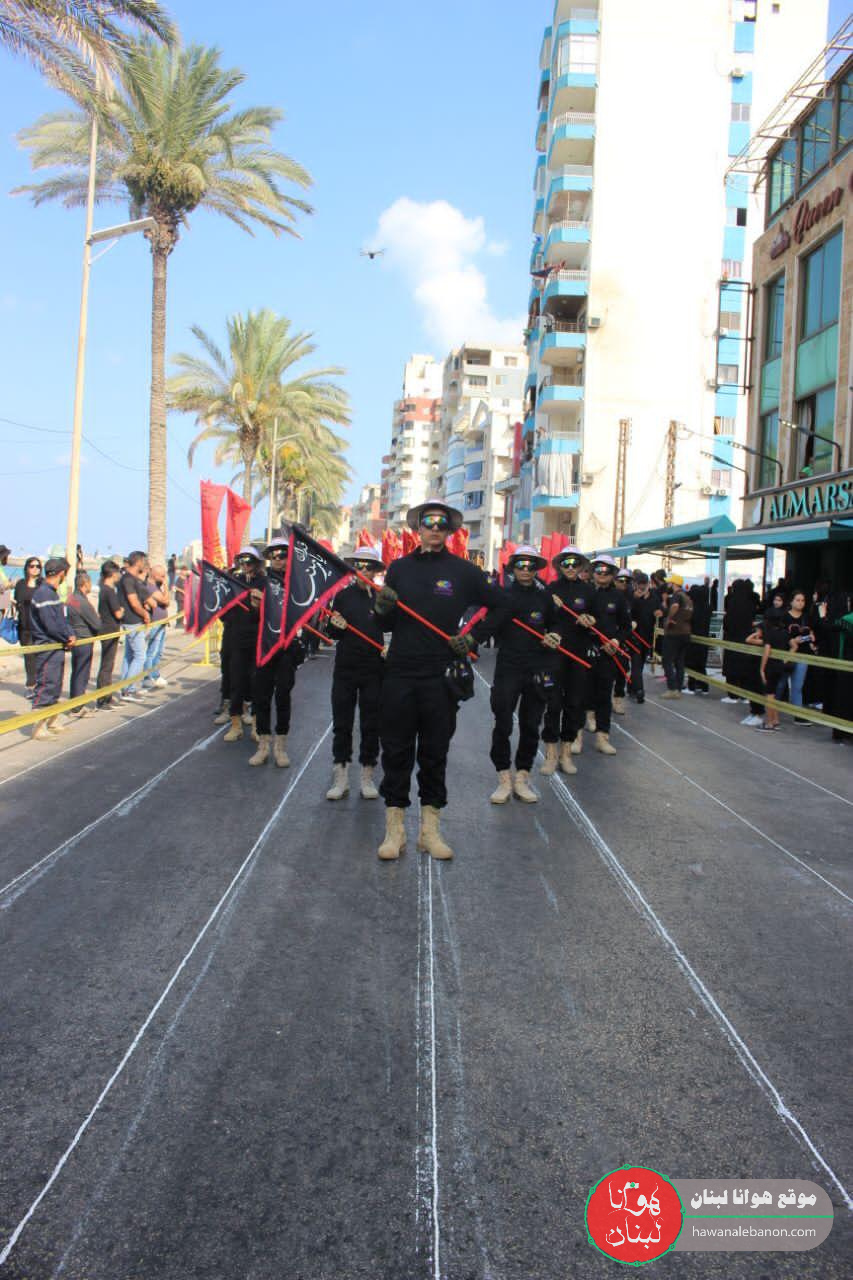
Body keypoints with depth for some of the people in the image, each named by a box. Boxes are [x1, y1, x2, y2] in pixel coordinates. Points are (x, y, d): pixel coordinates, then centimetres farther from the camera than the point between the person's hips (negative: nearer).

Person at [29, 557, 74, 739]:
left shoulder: (53, 592, 15)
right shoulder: (43, 593, -17)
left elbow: (62, 618, 16)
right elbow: (50, 624, -22)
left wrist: (70, 635, 0)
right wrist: (67, 638, -11)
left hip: (57, 647, 10)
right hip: (47, 648, -10)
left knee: (54, 687, 17)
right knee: (45, 686, -7)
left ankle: (54, 721, 28)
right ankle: (39, 727, -4)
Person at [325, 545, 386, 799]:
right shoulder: (343, 595, 3)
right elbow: (332, 632, 8)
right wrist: (337, 626, -12)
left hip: (373, 667, -1)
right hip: (345, 667, 1)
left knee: (371, 724, 6)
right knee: (341, 723, 5)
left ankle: (368, 776, 17)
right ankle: (341, 777, 14)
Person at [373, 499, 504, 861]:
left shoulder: (463, 570, 2)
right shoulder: (399, 568, 8)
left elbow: (501, 607, 10)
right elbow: (383, 620, 14)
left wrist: (474, 637, -1)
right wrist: (382, 607, -9)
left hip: (440, 677, -1)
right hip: (399, 672, 1)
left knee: (435, 753, 7)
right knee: (396, 751, 4)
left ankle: (430, 828, 17)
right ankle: (394, 828, 12)